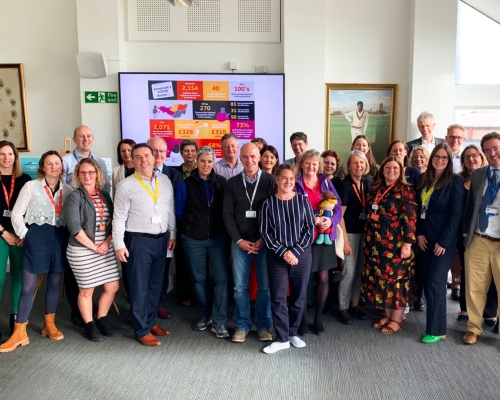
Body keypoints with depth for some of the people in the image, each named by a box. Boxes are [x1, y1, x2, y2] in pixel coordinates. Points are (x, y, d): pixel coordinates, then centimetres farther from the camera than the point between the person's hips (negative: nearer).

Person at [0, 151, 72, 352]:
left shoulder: (68, 189, 6)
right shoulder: (31, 186, -1)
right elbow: (17, 214, 0)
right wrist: (25, 234, -6)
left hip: (60, 238, 3)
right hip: (37, 237, -3)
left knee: (55, 282, 12)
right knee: (28, 285, 1)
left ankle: (49, 325, 27)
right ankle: (19, 333, 9)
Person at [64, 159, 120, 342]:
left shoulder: (105, 196, 10)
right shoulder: (74, 197, -7)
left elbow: (114, 221, 8)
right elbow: (74, 227, -15)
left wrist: (108, 242, -8)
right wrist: (94, 247, -14)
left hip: (106, 249, 5)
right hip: (82, 251, -5)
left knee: (113, 286, 7)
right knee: (86, 290, 6)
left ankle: (101, 320, 27)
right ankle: (90, 326, 24)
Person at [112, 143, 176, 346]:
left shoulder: (165, 181, 5)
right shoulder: (126, 186, -8)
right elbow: (119, 217, -8)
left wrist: (172, 234, 12)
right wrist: (119, 244, -12)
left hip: (161, 239, 5)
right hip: (138, 240, -5)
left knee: (155, 284, 16)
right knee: (139, 287, 5)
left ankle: (151, 321, 32)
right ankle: (142, 330, 18)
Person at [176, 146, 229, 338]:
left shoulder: (222, 182, 1)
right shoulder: (186, 184, -1)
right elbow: (179, 211, 5)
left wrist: (219, 225, 2)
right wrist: (192, 225, 9)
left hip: (218, 237, 0)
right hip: (193, 239, 0)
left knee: (222, 278, -5)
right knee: (199, 279, 11)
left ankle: (219, 322, 4)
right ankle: (204, 315, 29)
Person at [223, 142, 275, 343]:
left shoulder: (270, 181, 0)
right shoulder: (232, 183, 5)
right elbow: (227, 214, 3)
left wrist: (265, 239, -9)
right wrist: (238, 240, -6)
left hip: (265, 241, -1)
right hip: (240, 242, 1)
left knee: (266, 286, 4)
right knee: (240, 286, 6)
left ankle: (264, 325, 20)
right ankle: (241, 325, 20)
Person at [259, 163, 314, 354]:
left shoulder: (303, 200, 0)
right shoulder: (268, 203, -1)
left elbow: (310, 228, -2)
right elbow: (265, 232, -2)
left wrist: (295, 251, -10)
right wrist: (283, 252, -12)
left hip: (301, 255, 1)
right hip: (277, 257, -1)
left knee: (298, 296, 10)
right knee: (278, 298, 1)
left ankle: (293, 333, 28)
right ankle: (281, 338, 14)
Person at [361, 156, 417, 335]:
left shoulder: (406, 190, -7)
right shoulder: (375, 189, 11)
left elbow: (410, 219, -13)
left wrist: (407, 244, -18)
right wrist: (368, 241, 14)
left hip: (396, 243, -6)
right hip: (376, 243, 6)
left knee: (397, 279, 1)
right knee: (381, 278, 11)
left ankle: (397, 319, 14)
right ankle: (388, 315, 25)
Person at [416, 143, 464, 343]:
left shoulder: (455, 180, -6)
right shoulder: (424, 179, 9)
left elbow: (456, 213, -12)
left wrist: (444, 241, -15)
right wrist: (419, 233, 1)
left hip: (444, 240, -5)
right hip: (426, 238, 6)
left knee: (435, 284, -5)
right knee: (427, 283, 8)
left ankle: (436, 330, 7)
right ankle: (432, 324, 19)